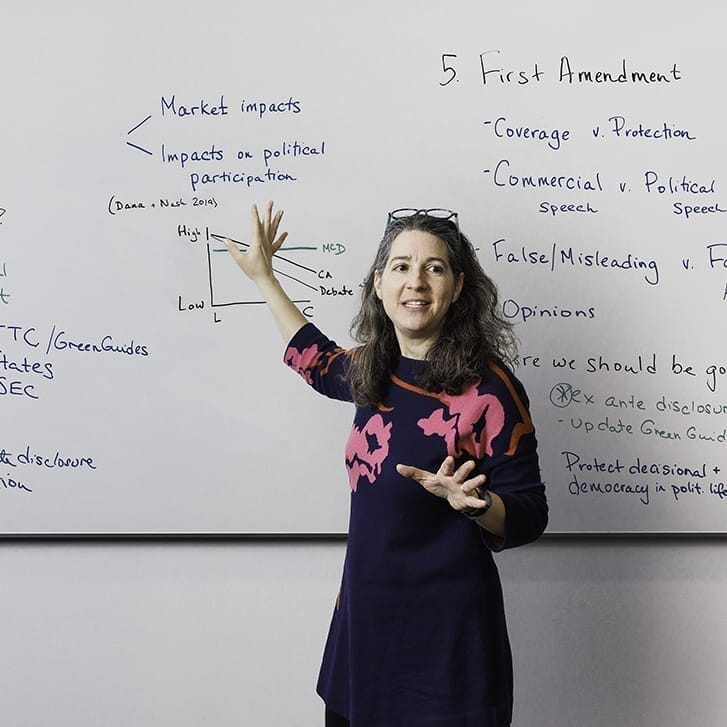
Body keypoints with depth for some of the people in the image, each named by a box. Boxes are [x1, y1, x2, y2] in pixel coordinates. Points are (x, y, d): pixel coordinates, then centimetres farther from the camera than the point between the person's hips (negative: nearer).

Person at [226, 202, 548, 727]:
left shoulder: (487, 387, -16)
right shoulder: (375, 371, 2)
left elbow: (528, 518, -11)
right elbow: (320, 363, 26)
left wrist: (470, 501, -32)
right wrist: (264, 278, 30)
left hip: (447, 635, -6)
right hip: (363, 619, 6)